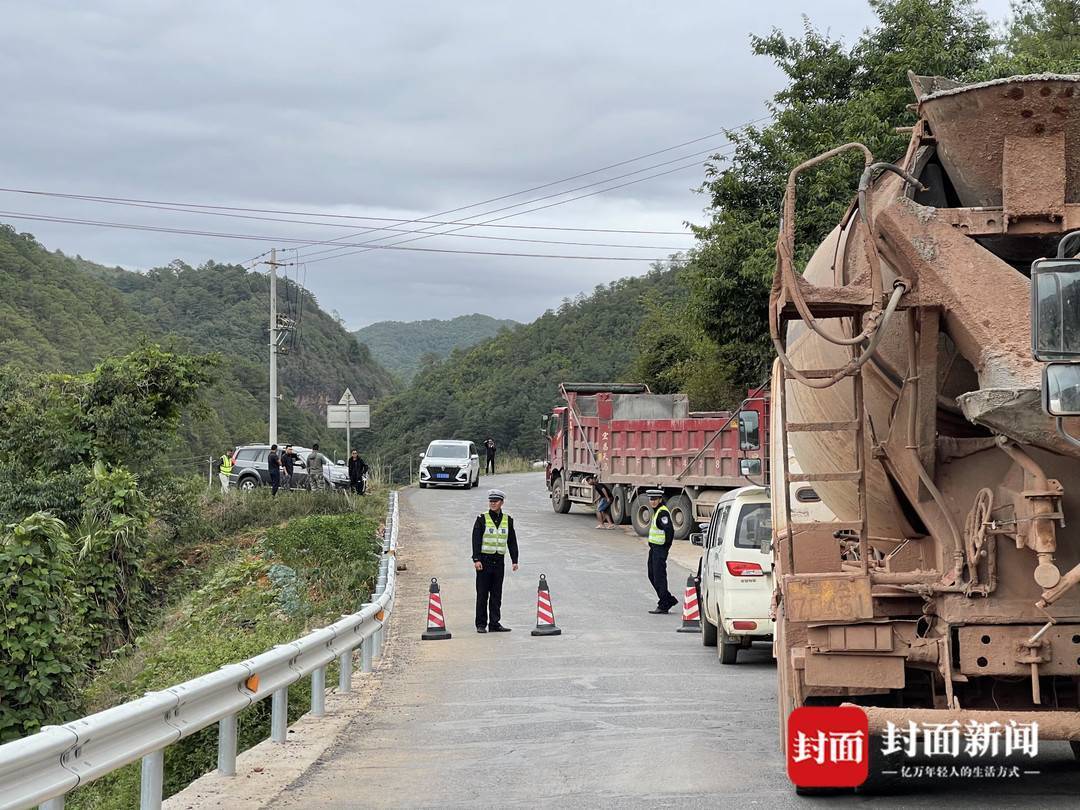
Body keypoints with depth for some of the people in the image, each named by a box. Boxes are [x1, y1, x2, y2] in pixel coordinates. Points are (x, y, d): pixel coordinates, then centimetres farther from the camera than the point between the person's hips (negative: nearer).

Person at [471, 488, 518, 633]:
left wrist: (514, 560, 6)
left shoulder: (508, 520, 9)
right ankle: (481, 624, 4)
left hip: (499, 561, 3)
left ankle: (494, 624, 11)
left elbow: (512, 541, 12)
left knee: (497, 595, 6)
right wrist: (476, 559, -15)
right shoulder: (482, 519, -2)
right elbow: (476, 540, -6)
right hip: (484, 560, -3)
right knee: (482, 594, -1)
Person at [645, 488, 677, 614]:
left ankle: (663, 606, 3)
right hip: (654, 548, 11)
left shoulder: (663, 512, -18)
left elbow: (669, 530, -27)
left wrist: (666, 545, -17)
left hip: (660, 549, -11)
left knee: (659, 577, -5)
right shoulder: (656, 511, 14)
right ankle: (669, 600, 23)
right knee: (652, 575, 15)